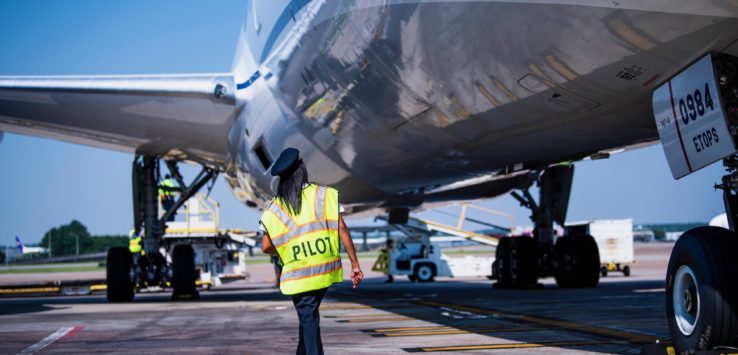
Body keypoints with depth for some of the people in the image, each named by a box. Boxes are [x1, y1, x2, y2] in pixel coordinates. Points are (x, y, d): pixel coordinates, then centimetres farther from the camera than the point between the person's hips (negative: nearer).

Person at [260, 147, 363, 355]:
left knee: (308, 319, 4)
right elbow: (341, 229, -6)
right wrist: (355, 264, -4)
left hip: (297, 274, -1)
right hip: (326, 269, 1)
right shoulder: (325, 195, -1)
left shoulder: (275, 209, 2)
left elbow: (266, 247, 2)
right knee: (310, 314, 20)